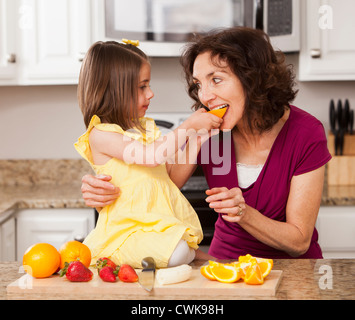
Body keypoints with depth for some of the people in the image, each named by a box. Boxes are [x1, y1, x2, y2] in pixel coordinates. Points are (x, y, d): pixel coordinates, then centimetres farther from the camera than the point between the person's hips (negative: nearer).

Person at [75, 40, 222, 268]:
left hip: (161, 224, 8)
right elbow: (151, 156, -22)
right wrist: (189, 125, -16)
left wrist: (199, 134, 8)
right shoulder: (100, 135, -12)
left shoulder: (146, 128, 16)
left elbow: (170, 167, 18)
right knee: (176, 253, -28)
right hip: (126, 229, -8)